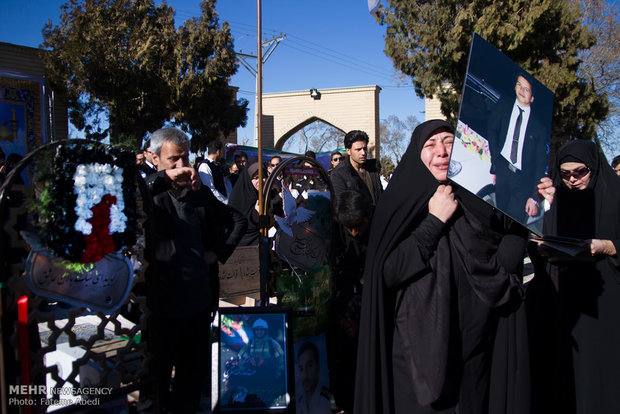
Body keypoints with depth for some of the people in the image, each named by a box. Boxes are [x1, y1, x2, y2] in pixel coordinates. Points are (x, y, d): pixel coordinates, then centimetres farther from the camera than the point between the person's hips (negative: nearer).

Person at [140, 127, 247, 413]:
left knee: (194, 378, 17)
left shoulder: (200, 194, 9)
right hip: (161, 306, -5)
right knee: (156, 379, 8)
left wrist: (219, 252, 8)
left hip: (199, 303, 5)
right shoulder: (149, 195, -6)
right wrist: (165, 177, -30)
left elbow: (238, 220, 20)